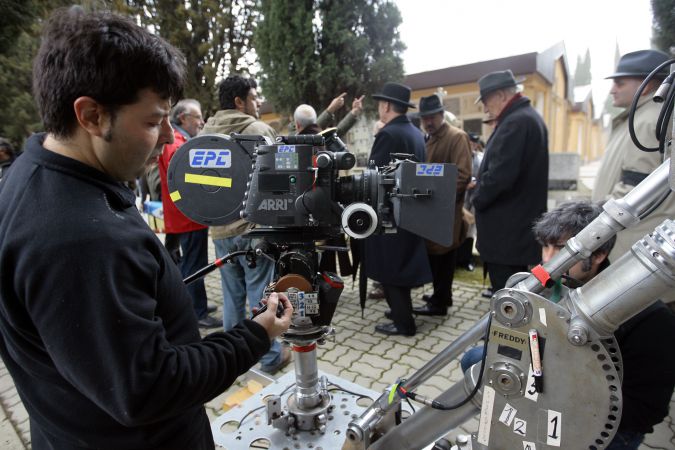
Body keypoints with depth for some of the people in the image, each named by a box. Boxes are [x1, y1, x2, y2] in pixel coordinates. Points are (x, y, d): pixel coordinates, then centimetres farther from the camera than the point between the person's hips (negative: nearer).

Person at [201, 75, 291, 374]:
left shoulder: (205, 134, 8)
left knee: (232, 295, 15)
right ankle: (270, 356, 16)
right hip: (254, 226, -6)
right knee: (261, 295, 4)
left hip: (220, 229, 6)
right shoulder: (259, 130, -9)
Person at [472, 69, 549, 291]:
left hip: (507, 228, -10)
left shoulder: (515, 122, -18)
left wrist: (478, 199, -8)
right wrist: (482, 185, 11)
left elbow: (500, 175, -26)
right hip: (520, 225, 10)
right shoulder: (528, 117, 15)